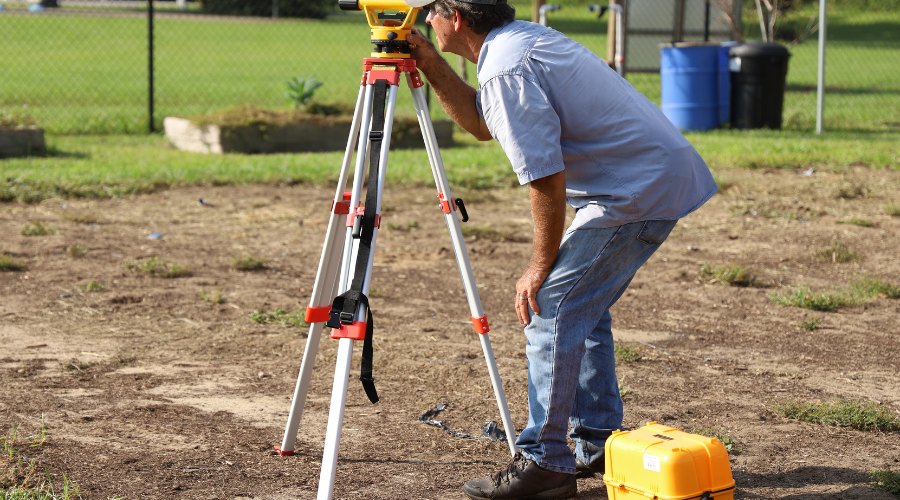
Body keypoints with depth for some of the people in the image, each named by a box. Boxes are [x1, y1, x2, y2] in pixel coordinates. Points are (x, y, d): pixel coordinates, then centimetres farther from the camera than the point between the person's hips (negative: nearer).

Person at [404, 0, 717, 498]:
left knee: (549, 307, -9)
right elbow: (482, 124, 24)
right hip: (665, 175, 11)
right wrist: (432, 66, 13)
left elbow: (547, 179, -21)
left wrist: (540, 268, -11)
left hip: (641, 190, -11)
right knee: (581, 306, 18)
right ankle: (599, 446, 23)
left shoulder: (506, 71, -18)